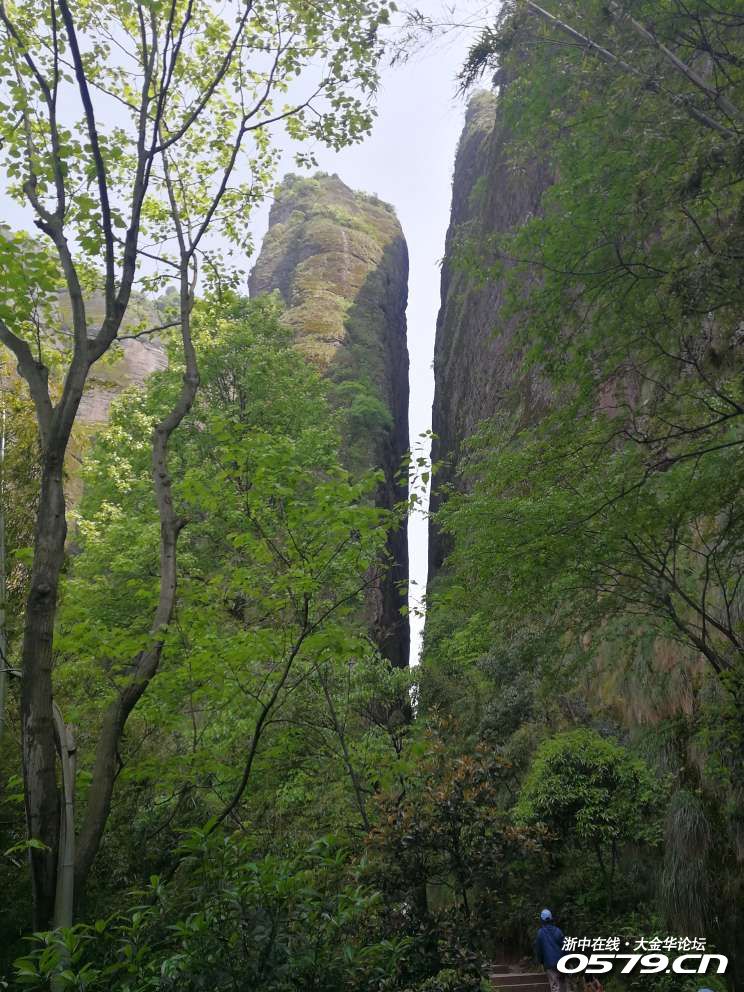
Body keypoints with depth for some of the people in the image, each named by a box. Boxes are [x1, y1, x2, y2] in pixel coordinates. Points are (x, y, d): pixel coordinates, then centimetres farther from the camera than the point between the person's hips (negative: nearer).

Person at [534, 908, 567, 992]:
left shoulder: (540, 932, -4)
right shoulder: (557, 930, 0)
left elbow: (538, 948, 2)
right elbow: (564, 945, 0)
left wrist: (541, 961, 17)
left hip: (549, 963, -3)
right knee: (562, 985, 17)